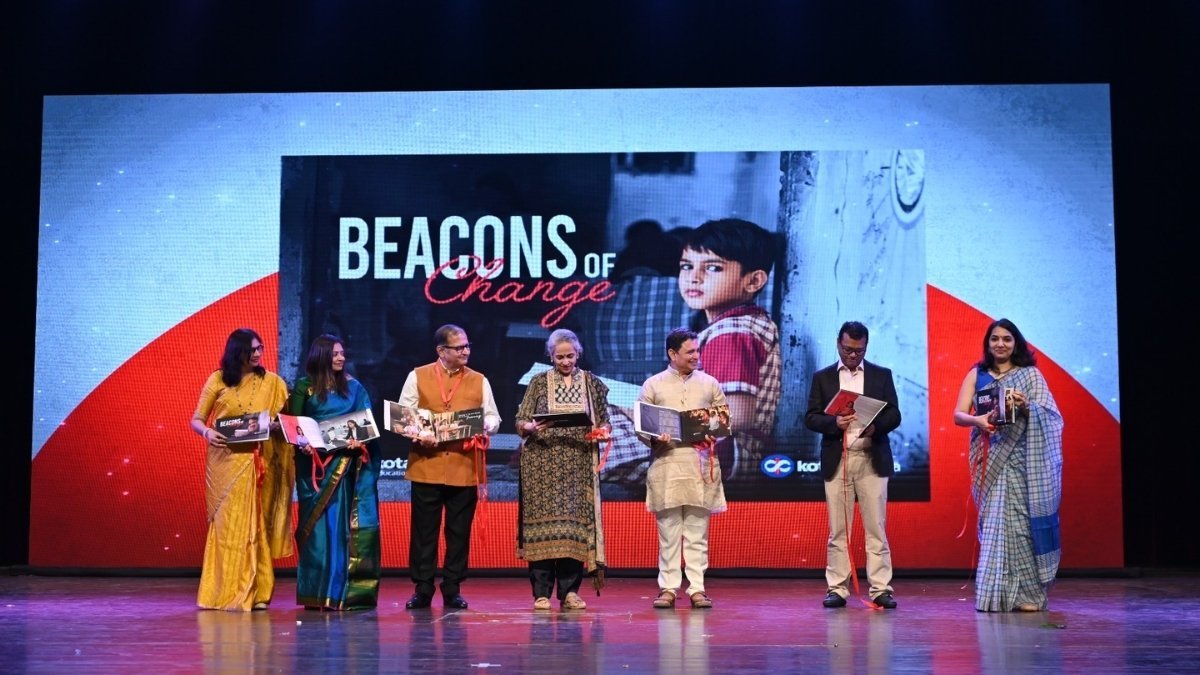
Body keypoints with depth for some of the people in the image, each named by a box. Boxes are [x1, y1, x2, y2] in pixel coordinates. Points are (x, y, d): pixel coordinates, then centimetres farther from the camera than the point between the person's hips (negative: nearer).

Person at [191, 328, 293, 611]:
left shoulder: (273, 383, 7)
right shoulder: (218, 380, 4)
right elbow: (196, 419, 4)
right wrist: (207, 432, -17)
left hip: (258, 463, 1)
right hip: (225, 461, -1)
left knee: (256, 525, 1)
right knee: (228, 523, -3)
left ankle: (256, 593, 4)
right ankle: (226, 593, 2)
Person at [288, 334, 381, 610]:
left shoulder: (353, 387, 11)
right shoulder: (304, 387, 4)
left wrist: (359, 440, -13)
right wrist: (302, 444, -18)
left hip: (347, 466, 2)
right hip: (316, 464, -2)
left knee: (347, 524, -2)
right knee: (319, 523, -4)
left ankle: (344, 591, 3)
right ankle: (318, 592, 0)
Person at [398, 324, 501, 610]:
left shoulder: (479, 381, 11)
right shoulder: (418, 377, 7)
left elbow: (493, 419, 10)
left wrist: (481, 425, -13)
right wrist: (419, 436, -13)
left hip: (465, 468, 1)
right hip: (426, 465, -1)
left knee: (459, 531, 4)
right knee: (424, 530, 2)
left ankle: (452, 590, 13)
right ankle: (422, 589, 10)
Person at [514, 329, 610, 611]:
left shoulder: (592, 383, 11)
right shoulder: (539, 382, 7)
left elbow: (604, 422, 12)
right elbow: (520, 424, 4)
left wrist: (602, 432, -9)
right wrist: (530, 427, -18)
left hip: (579, 464, 1)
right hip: (543, 464, -1)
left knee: (575, 520, -2)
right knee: (543, 521, -5)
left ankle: (570, 591, 3)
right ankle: (541, 593, -2)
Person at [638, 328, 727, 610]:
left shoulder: (709, 383, 11)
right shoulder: (653, 385, 7)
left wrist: (714, 436, -8)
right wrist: (654, 438, -15)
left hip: (701, 465, 1)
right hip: (667, 464, -1)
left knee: (698, 533, 2)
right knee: (668, 532, 1)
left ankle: (697, 588, 7)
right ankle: (668, 588, 7)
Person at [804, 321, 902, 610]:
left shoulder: (882, 375, 9)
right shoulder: (822, 377, 9)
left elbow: (894, 415, 4)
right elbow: (811, 417, 3)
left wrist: (876, 425, -17)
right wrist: (834, 423, -17)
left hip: (872, 460, 0)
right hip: (836, 460, 1)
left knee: (876, 528, -2)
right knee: (838, 530, 2)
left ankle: (881, 589, 0)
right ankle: (837, 589, 6)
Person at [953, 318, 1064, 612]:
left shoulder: (1031, 375, 6)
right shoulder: (976, 374, 10)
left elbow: (1048, 417, -1)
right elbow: (958, 414, 1)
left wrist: (1026, 407, -21)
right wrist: (977, 420, -20)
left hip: (1020, 460, -2)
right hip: (989, 461, 2)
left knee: (1020, 519, -6)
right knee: (993, 523, 1)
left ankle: (1026, 593, 0)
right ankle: (995, 595, 5)